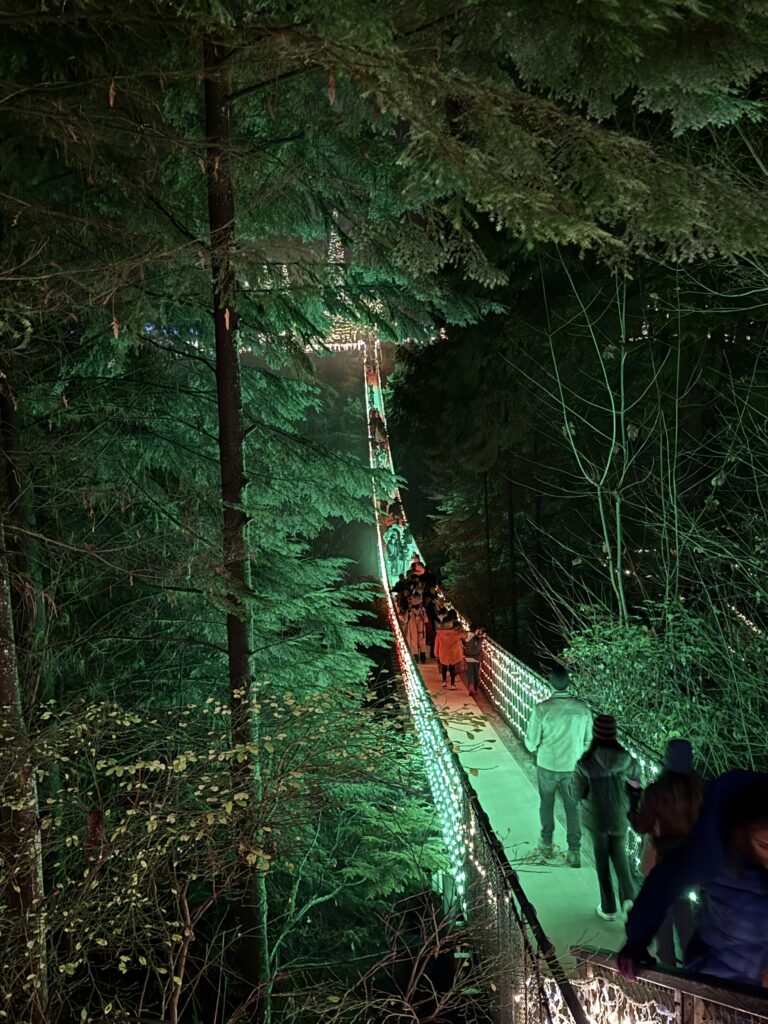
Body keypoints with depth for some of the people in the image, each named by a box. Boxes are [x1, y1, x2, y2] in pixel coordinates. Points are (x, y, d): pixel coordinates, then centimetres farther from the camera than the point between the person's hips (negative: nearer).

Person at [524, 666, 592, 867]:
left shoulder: (542, 709, -20)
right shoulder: (583, 709, -11)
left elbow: (531, 741, -13)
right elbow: (589, 740, -1)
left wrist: (537, 748, 9)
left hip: (547, 764, -1)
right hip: (573, 766, 1)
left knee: (546, 803, 20)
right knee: (573, 807, 14)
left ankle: (546, 844, 34)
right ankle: (574, 852, 15)